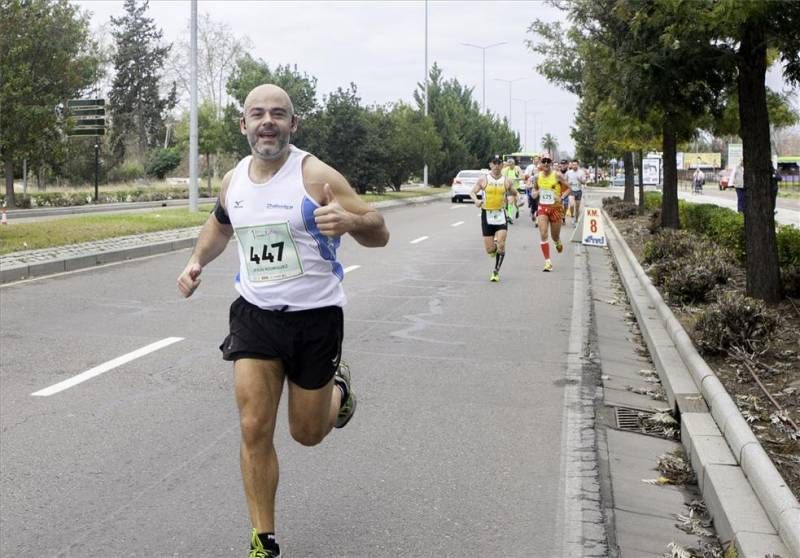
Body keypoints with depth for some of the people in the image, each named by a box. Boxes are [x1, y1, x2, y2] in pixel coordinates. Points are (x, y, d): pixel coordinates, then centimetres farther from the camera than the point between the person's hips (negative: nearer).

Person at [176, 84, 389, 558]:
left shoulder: (315, 175, -15)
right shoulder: (233, 180, 1)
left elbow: (380, 234, -15)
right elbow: (220, 223, 24)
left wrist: (349, 220, -37)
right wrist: (197, 261, 7)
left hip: (315, 316, -3)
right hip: (255, 314, 3)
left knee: (308, 432, 10)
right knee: (255, 429, -6)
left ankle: (338, 384, 45)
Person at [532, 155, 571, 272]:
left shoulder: (557, 175, -9)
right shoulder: (537, 177, 1)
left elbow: (568, 188, -2)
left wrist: (561, 197, -17)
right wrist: (536, 193, -5)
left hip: (556, 207, -2)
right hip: (542, 207, 2)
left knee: (555, 236, 10)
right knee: (543, 234, -13)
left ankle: (558, 243, 50)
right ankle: (548, 262, -9)